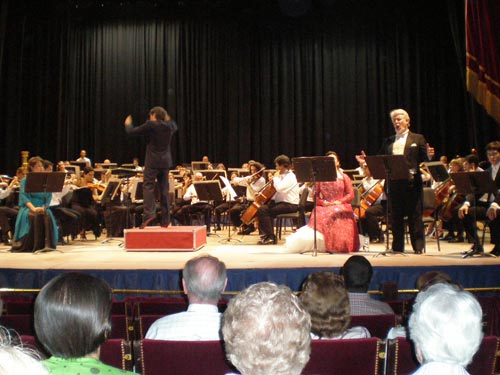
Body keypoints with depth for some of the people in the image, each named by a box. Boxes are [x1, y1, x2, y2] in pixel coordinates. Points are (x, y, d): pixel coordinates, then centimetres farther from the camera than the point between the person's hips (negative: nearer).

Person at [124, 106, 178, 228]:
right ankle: (165, 219, 8)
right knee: (164, 189, 7)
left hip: (152, 161, -5)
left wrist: (128, 124, 19)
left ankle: (149, 213, -26)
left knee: (148, 186, -6)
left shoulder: (150, 124, -8)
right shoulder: (169, 125, 7)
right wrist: (168, 118, 45)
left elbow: (132, 131, -1)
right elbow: (175, 127, 32)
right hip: (165, 161, 5)